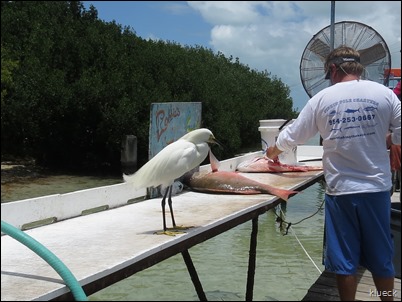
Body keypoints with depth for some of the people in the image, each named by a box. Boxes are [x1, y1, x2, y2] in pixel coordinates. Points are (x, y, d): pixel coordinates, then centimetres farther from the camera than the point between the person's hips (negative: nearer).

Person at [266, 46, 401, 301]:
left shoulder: (322, 99, -1)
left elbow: (293, 135, 8)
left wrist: (274, 151, 27)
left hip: (340, 189, -1)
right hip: (377, 187, 1)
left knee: (345, 258, 10)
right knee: (381, 255, 15)